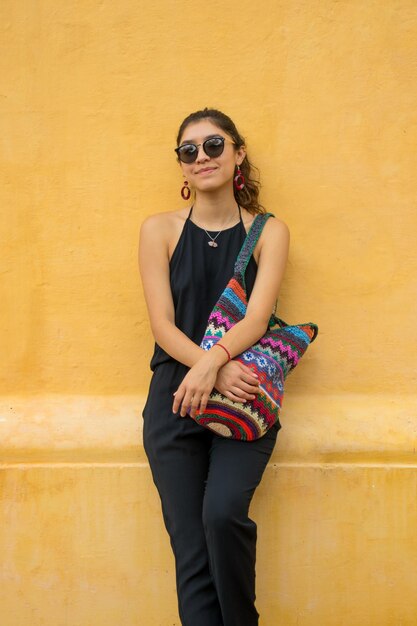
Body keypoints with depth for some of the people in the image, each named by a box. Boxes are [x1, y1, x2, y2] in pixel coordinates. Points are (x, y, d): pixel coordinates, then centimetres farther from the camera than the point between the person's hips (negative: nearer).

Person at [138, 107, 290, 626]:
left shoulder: (269, 232, 7)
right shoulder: (159, 230, 7)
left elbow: (256, 317, -5)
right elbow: (162, 324, -1)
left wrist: (214, 360, -26)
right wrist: (217, 369, -18)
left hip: (242, 394, -1)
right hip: (174, 396, 1)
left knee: (223, 512, -23)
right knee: (190, 544, -9)